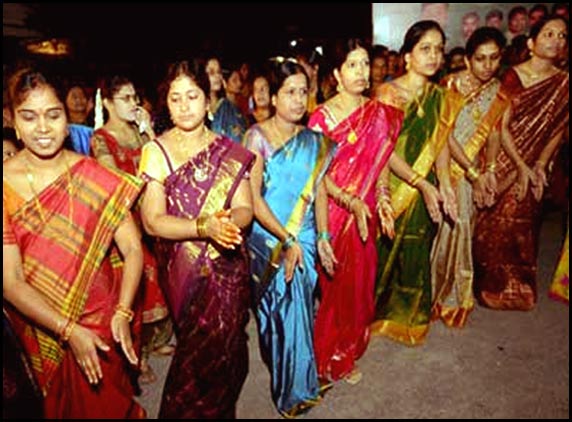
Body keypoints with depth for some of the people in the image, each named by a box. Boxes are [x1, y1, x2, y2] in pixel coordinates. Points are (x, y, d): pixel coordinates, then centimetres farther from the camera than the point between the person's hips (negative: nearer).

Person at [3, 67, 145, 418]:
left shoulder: (93, 177, -12)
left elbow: (133, 249, -13)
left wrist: (123, 313, -25)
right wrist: (70, 331, -21)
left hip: (102, 321, 0)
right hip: (41, 330, 1)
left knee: (109, 403, 20)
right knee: (58, 405, 23)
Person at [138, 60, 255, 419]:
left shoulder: (230, 151, 2)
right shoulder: (156, 151, -5)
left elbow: (245, 208, -1)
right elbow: (152, 221, -11)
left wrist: (230, 222, -25)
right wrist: (204, 227, -26)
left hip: (230, 265, 2)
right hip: (184, 268, -2)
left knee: (226, 345, 10)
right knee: (201, 347, 5)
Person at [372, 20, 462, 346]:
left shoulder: (440, 96, 6)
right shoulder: (390, 92, -11)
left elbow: (441, 143, 5)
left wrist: (445, 183, -10)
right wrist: (422, 184, -18)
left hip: (425, 189, 5)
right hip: (392, 187, -5)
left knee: (416, 255, 16)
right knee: (385, 253, 8)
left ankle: (407, 317, 38)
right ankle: (374, 312, 32)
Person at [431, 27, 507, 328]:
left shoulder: (500, 93, 4)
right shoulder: (452, 84, -11)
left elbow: (493, 133, 7)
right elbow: (446, 134, -15)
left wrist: (489, 172, -6)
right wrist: (473, 174, -15)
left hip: (472, 169, 4)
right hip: (445, 165, -4)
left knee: (463, 228, 12)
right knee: (446, 227, 1)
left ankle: (455, 294, 31)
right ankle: (438, 294, 23)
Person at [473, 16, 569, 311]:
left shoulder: (563, 83, 2)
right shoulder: (513, 75, -5)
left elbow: (558, 129, 5)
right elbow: (502, 126, -9)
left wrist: (540, 165, -7)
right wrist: (521, 167, -13)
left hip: (533, 168, 2)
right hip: (504, 162, -2)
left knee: (522, 226, 9)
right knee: (494, 224, 3)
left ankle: (518, 287, 28)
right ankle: (492, 285, 23)